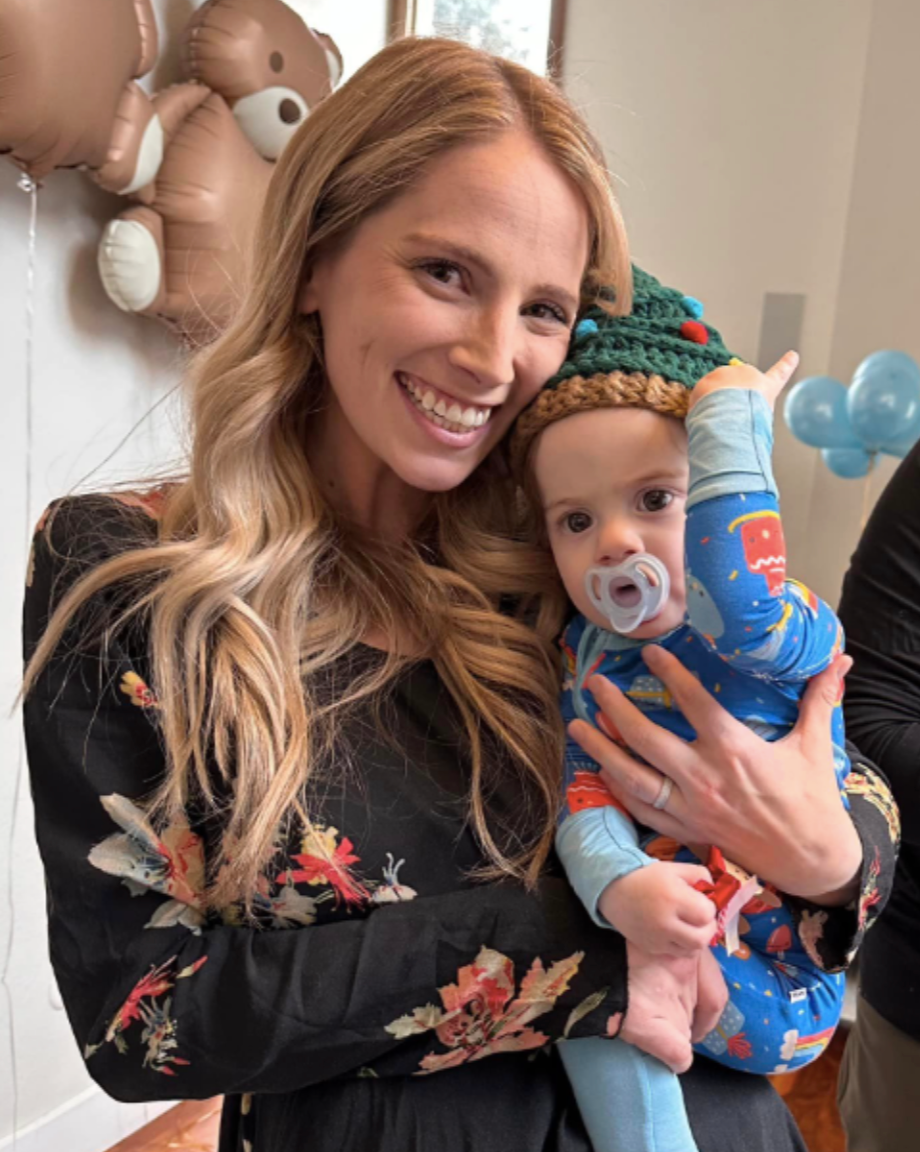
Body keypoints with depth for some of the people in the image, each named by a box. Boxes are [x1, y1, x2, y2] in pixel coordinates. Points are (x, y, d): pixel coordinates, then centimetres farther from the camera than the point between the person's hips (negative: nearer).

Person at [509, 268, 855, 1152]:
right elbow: (583, 794, -12)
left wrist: (729, 417, -34)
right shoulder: (586, 652, -2)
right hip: (654, 936, 7)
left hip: (775, 977, -7)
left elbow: (739, 604, -44)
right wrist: (618, 885, -34)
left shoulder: (793, 638, -19)